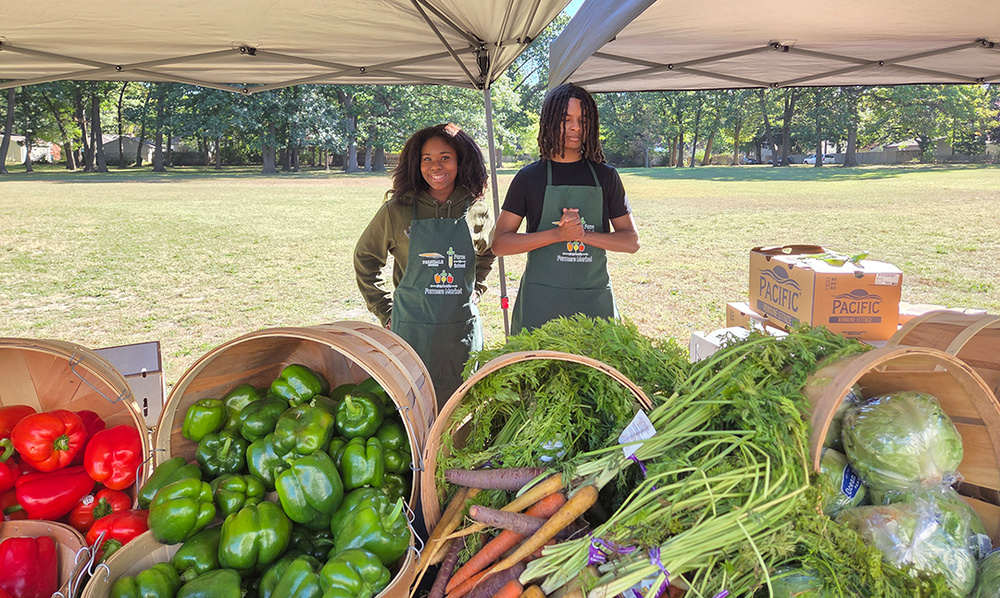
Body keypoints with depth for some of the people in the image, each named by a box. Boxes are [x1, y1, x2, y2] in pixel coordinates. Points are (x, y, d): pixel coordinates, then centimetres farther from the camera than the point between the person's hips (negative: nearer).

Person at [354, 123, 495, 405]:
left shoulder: (476, 210, 2)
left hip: (463, 326, 2)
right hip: (412, 326, -2)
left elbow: (488, 253, 23)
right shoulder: (397, 210, -5)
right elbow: (365, 258, 8)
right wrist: (384, 311, 5)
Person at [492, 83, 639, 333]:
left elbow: (631, 241, 6)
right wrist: (557, 234, -13)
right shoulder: (529, 177, 3)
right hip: (540, 302, -1)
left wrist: (583, 234, -10)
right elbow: (499, 244, -2)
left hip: (595, 301, 2)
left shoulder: (605, 176, 8)